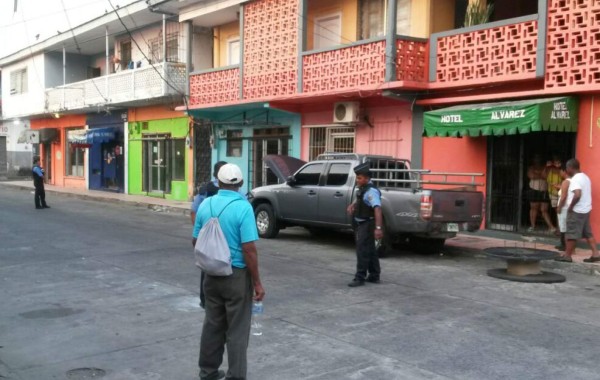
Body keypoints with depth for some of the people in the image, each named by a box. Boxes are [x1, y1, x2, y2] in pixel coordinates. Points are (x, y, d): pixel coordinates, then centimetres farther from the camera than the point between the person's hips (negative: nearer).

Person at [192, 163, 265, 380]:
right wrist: (257, 283, -12)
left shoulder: (205, 205, 1)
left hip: (212, 274, 6)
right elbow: (249, 249, -20)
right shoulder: (243, 207, -16)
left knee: (212, 324, 17)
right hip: (237, 275, -5)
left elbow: (195, 241, 10)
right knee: (237, 330, 3)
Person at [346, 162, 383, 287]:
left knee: (362, 250, -9)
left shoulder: (371, 191, -22)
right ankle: (374, 276, 27)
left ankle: (360, 278, -4)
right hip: (361, 224, 10)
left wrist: (378, 227, -41)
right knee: (370, 250, 17)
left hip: (367, 224, -10)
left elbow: (377, 209, -32)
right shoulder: (362, 189, 8)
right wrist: (353, 205, 10)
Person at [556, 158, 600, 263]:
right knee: (588, 233, 13)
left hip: (576, 211, -9)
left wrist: (570, 206, -19)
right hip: (585, 209, 9)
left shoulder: (575, 179, -19)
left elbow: (577, 195, -31)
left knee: (571, 234, -2)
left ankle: (567, 256, 4)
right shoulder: (585, 177, 12)